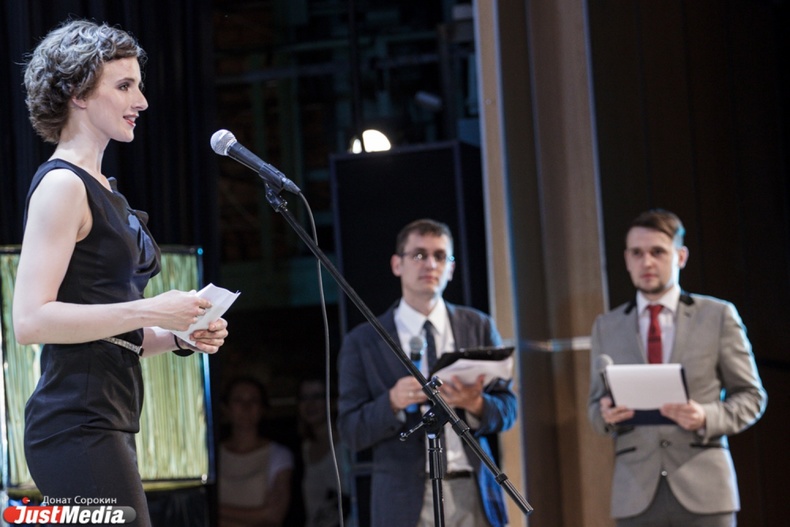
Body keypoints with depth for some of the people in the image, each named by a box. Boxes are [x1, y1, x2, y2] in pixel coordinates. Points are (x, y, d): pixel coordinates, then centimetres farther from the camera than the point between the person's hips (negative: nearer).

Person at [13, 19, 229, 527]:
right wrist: (149, 312, -19)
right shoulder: (62, 185, -9)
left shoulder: (102, 190, 20)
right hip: (76, 423, -10)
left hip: (106, 423, 10)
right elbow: (31, 319, -19)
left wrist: (181, 336, 7)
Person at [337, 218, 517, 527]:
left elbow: (507, 409, 10)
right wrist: (393, 402, -17)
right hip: (407, 501, -2)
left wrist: (475, 403, -12)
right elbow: (351, 432, 2)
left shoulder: (478, 327, 12)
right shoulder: (362, 342, 5)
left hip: (472, 495, 2)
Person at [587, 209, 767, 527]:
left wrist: (707, 418, -13)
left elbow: (751, 396, 6)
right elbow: (596, 405, 16)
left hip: (703, 490, -2)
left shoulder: (718, 316, 6)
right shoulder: (607, 327, 13)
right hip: (637, 494, 2)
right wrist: (606, 415, -9)